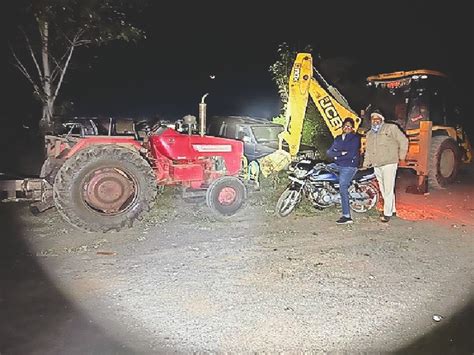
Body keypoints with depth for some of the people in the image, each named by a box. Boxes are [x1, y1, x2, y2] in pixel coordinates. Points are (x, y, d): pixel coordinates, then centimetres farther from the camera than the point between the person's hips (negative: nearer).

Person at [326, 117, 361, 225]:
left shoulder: (355, 138, 1)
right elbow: (329, 152, 5)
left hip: (349, 166, -6)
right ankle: (346, 215, 15)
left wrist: (337, 157, -6)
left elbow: (352, 154, -12)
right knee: (344, 189, 7)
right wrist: (341, 153, -12)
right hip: (339, 167, 6)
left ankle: (346, 216, -15)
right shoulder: (338, 138, 17)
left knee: (342, 188, -16)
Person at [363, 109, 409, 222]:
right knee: (383, 190, 12)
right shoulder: (369, 134, 19)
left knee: (388, 189, -7)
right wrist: (366, 163, 11)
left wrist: (401, 155, 2)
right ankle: (392, 209, 25)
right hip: (377, 166, 7)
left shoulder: (391, 128, -1)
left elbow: (403, 141, 0)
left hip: (389, 164, -6)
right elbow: (368, 150, 20)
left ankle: (387, 213, -2)